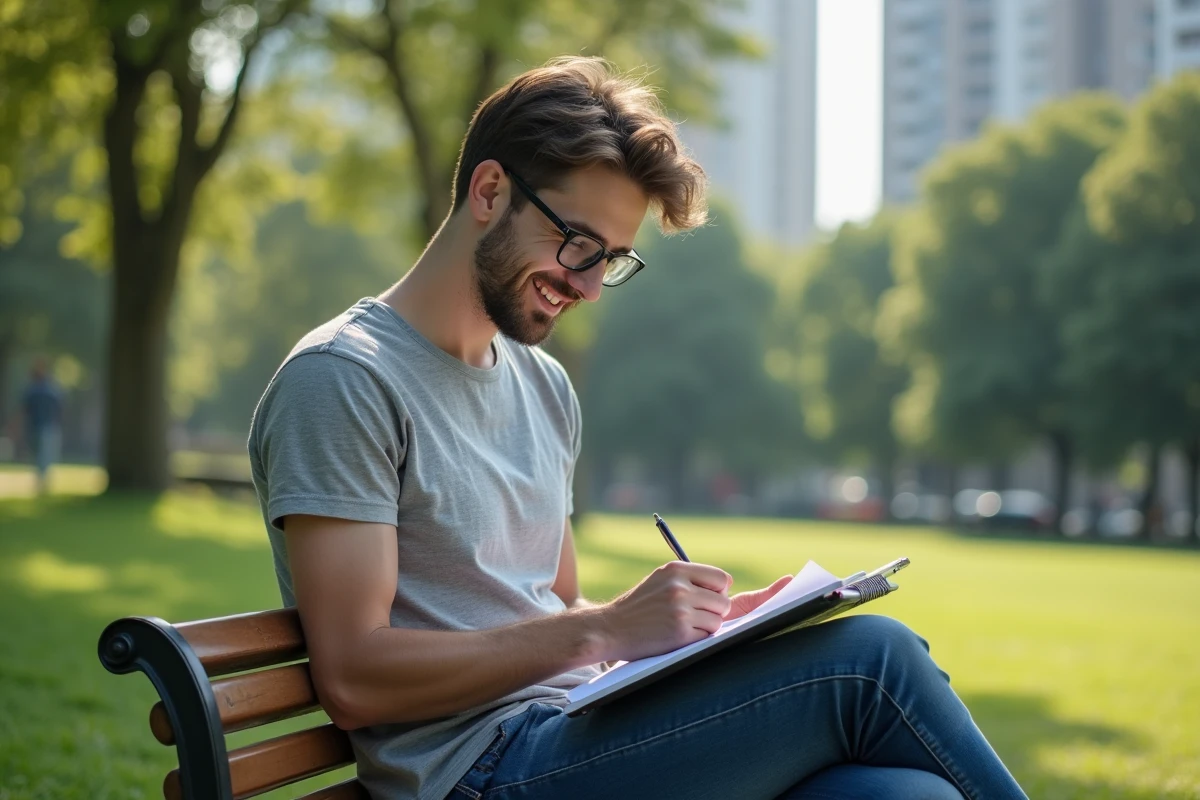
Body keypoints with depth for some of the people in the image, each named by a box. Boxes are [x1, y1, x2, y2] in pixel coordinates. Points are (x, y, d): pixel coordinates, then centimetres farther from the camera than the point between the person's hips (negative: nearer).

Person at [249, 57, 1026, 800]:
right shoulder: (343, 381, -7)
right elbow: (353, 679, -13)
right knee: (871, 659, -21)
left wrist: (700, 620, 5)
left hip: (583, 733, 7)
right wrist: (604, 630, -17)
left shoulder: (545, 387, 20)